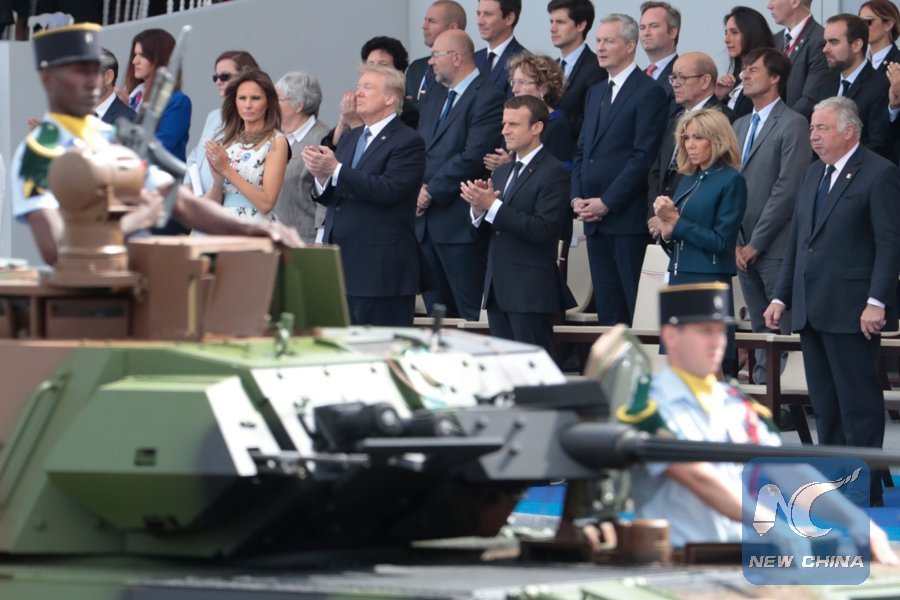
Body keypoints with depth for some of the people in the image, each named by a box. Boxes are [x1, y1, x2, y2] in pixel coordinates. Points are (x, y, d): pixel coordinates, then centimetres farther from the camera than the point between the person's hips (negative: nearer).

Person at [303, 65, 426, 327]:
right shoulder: (350, 139, 19)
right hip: (341, 265, 8)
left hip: (380, 270, -8)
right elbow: (329, 197, 15)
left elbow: (388, 191, -21)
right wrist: (321, 176, -8)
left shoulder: (408, 142, -7)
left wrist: (335, 170, -22)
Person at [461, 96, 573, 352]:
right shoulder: (502, 172, 18)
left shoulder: (554, 173, -9)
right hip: (499, 288, 8)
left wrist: (493, 206, -20)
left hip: (531, 292, -8)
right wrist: (478, 208, -8)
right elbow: (484, 227, 15)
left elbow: (543, 230, -20)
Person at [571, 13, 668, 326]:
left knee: (638, 309, -8)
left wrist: (606, 202, -15)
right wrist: (577, 197, 4)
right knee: (607, 309, 8)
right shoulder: (595, 93, 19)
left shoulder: (649, 93, -6)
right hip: (595, 220, 8)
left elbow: (644, 156, -13)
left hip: (628, 218, -8)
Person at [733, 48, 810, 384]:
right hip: (745, 247, 7)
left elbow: (788, 188, -13)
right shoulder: (740, 126, 18)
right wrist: (736, 242, 4)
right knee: (760, 328, 10)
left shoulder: (792, 125, -7)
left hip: (777, 247, -7)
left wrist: (756, 243, -13)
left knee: (785, 330, -7)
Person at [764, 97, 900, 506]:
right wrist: (782, 296, 15)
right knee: (825, 404, 11)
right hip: (812, 311, 8)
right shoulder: (813, 174, 17)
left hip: (851, 312, -8)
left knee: (858, 403, -4)